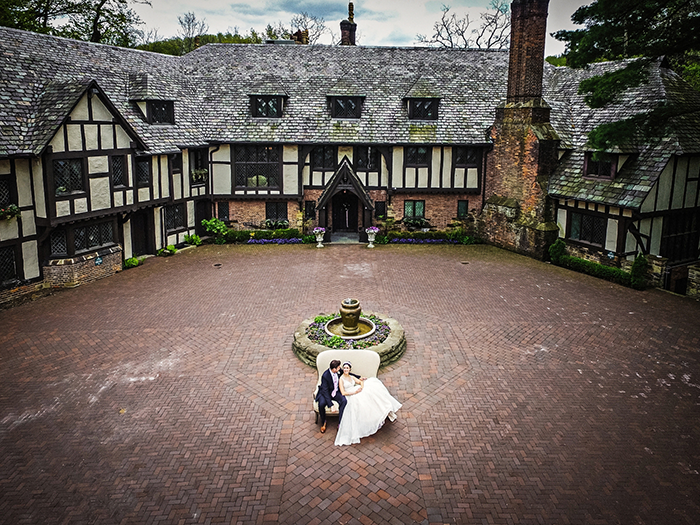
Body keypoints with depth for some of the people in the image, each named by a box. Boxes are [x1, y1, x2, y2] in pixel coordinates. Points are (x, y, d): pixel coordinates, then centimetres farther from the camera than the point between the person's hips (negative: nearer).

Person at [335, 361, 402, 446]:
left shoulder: (352, 377, 19)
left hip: (357, 393, 6)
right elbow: (343, 393, -10)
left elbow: (361, 382, 11)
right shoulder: (341, 379, -1)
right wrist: (354, 392, -18)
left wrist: (361, 387, -12)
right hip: (350, 397, -6)